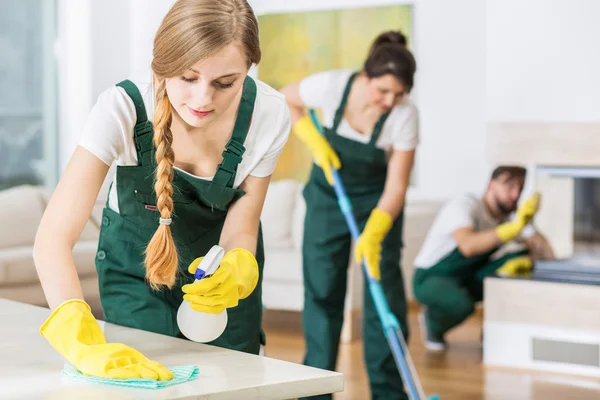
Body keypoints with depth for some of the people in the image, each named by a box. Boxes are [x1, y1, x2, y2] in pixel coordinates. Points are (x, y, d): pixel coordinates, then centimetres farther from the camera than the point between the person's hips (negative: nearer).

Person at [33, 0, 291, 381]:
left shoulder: (268, 114, -27)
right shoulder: (124, 106, -34)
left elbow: (240, 231, -17)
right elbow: (54, 236, -41)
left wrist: (236, 270, -42)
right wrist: (85, 345, -57)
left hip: (220, 260, 2)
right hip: (135, 260, -1)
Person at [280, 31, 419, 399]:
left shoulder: (406, 114, -27)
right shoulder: (331, 85, -26)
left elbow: (396, 187, -23)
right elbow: (286, 99, -4)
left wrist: (373, 236, -34)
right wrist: (315, 141, -16)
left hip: (377, 201, -1)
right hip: (328, 193, 1)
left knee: (385, 294, -5)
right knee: (322, 291, 2)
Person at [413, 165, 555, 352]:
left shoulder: (512, 215, -4)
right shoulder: (464, 205, -24)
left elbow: (541, 246, -9)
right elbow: (467, 246, -43)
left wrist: (527, 261, -31)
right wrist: (515, 227, -51)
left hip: (470, 280, 7)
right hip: (430, 278, -6)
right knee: (462, 304, -39)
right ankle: (432, 323, -2)